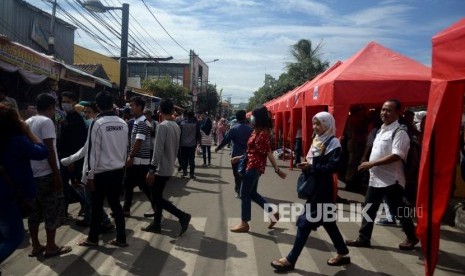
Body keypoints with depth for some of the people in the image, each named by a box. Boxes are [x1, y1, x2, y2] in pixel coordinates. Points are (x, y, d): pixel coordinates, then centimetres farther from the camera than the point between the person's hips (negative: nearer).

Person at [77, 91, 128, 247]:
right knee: (115, 204, 14)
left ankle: (93, 239, 22)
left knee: (97, 206, 9)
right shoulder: (123, 123, 3)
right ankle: (121, 238, 18)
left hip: (102, 172, -5)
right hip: (118, 170, 5)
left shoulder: (97, 123, -13)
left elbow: (93, 151, -14)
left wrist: (90, 175, -9)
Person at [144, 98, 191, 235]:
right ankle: (156, 224, 23)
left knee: (157, 198, 0)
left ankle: (182, 216, -5)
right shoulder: (176, 126, 7)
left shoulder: (162, 126, -18)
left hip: (161, 169, -8)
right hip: (169, 168, 9)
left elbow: (158, 150, -22)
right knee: (157, 196, 17)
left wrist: (151, 170, -19)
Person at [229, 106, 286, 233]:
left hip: (254, 167, -10)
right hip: (252, 165, 10)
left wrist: (277, 169, -17)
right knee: (252, 193, 16)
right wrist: (240, 157, 22)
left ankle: (244, 224, 12)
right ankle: (273, 213, 24)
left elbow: (268, 153, -19)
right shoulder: (256, 131, 12)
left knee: (245, 194, 0)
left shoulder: (263, 133, -17)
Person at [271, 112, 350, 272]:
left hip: (323, 188, -9)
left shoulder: (333, 142, -12)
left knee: (305, 222, -6)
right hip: (314, 186, 9)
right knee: (327, 221, 16)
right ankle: (343, 253, 31)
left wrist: (311, 168, -20)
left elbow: (333, 166, -21)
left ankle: (291, 260, 3)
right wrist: (307, 166, 2)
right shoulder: (317, 140, 13)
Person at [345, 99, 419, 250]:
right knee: (369, 209, 11)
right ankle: (363, 238, 21)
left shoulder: (399, 132, -15)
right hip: (375, 178, 8)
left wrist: (372, 164, -25)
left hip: (391, 179, -8)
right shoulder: (382, 130, 13)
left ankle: (412, 237, 29)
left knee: (398, 211, 7)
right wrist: (369, 165, 14)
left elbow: (396, 156, -26)